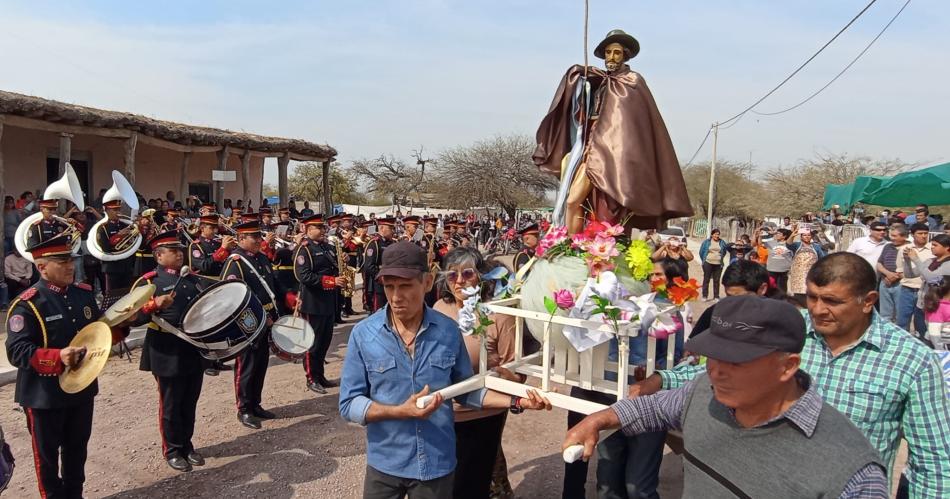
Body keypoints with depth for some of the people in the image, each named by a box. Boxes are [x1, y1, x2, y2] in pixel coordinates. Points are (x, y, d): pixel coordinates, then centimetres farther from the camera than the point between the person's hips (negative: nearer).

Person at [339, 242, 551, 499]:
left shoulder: (449, 331, -6)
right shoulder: (363, 334, -10)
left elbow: (465, 390, 4)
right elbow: (349, 404, -8)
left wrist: (516, 402, -7)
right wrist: (401, 411, -21)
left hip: (437, 463, 1)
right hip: (385, 463, -1)